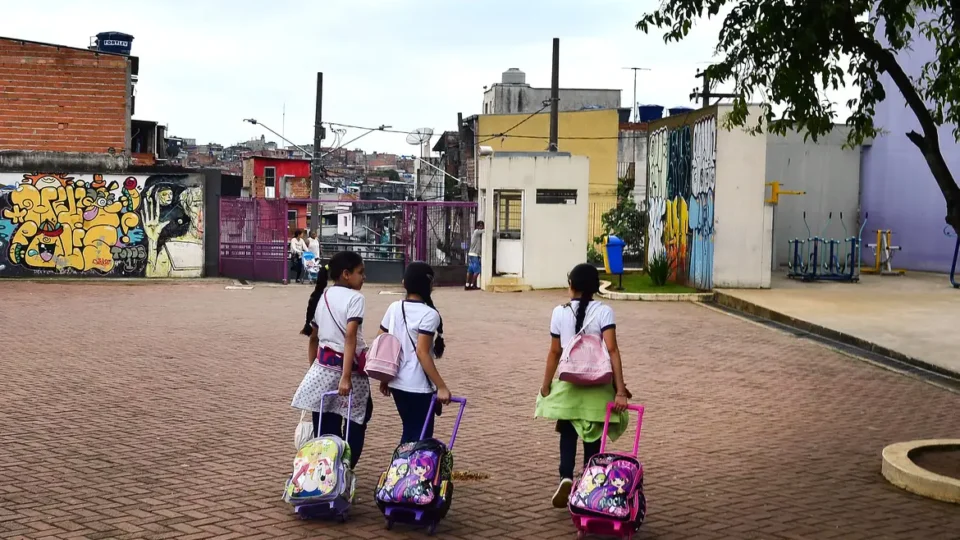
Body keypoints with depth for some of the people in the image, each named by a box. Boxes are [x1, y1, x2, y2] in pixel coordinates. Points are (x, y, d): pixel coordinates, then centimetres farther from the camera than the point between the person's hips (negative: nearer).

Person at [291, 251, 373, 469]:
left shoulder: (322, 296, 10)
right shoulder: (354, 298, -11)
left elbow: (313, 338, 15)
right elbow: (350, 337, -23)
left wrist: (313, 369, 24)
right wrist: (346, 376, -29)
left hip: (323, 366, 6)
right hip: (347, 366, -6)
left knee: (325, 429, 8)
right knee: (356, 424, 10)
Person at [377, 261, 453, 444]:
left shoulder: (394, 308, 5)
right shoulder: (429, 314, -15)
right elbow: (422, 353, -21)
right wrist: (441, 386, -18)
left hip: (397, 382, 7)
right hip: (418, 387, -7)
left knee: (409, 432, 19)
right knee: (421, 436, 4)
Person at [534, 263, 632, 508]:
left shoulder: (560, 312, -4)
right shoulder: (603, 311, -8)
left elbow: (554, 352, -1)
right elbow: (612, 350, -16)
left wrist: (545, 385, 10)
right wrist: (620, 390, -17)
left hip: (568, 385, 1)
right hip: (597, 387, -1)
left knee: (568, 435, 15)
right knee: (593, 439, 12)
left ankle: (566, 477, -6)